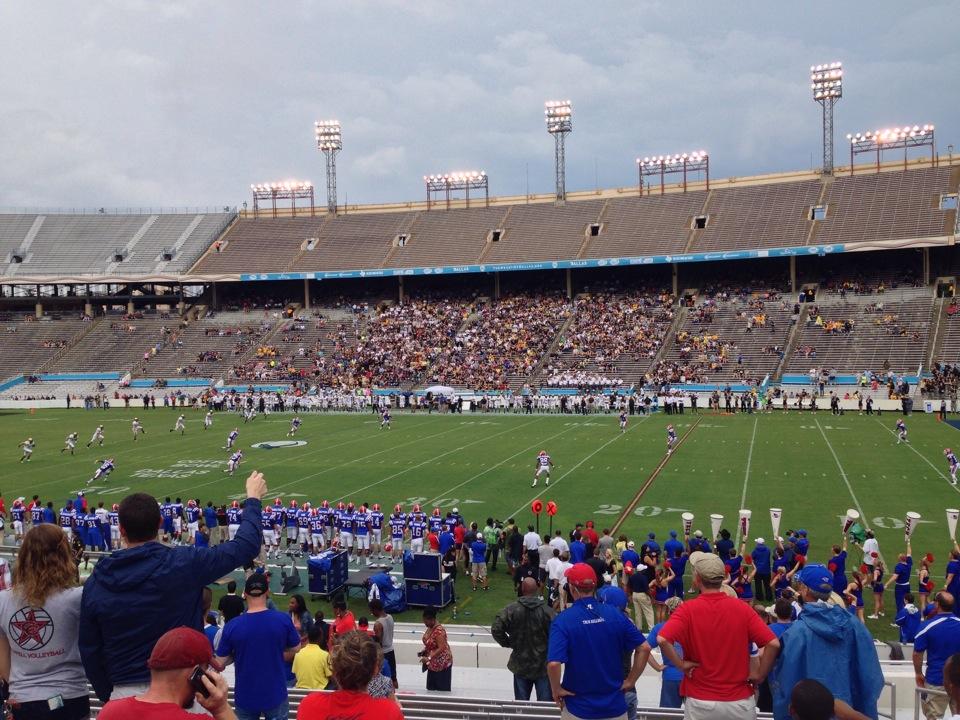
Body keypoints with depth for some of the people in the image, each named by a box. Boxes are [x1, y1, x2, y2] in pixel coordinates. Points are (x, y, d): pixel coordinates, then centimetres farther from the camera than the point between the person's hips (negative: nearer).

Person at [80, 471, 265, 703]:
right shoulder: (183, 564, -14)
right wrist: (253, 498, 13)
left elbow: (89, 651, 5)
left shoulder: (95, 583, -4)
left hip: (124, 694, 3)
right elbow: (245, 545, -4)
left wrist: (109, 696, 19)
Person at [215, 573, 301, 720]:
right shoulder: (284, 620, -15)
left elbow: (220, 663, -6)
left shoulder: (232, 626, -16)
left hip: (245, 698, 0)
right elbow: (295, 649, 2)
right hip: (275, 695, 0)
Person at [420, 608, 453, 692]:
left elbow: (441, 648, -28)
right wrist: (424, 651, 3)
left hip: (442, 664, -9)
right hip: (433, 663, 9)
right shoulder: (430, 628, 4)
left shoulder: (439, 631, -24)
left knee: (442, 690, -1)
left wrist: (429, 658, -31)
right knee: (431, 688, 11)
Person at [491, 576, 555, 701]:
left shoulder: (511, 610, -10)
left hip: (520, 666, 2)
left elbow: (496, 629, -13)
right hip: (543, 667, -1)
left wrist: (508, 643, 3)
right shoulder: (547, 611, -13)